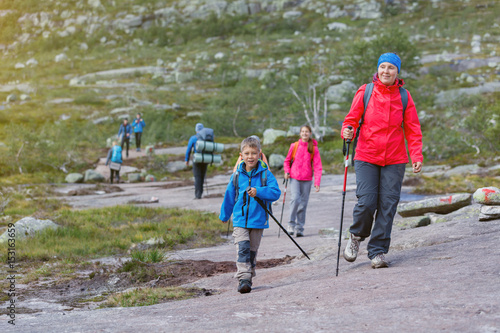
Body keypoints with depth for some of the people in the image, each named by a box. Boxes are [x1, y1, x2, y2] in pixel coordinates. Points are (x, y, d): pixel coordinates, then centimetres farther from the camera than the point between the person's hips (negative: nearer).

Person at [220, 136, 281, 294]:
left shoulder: (265, 174, -5)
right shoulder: (237, 175, 1)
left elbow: (276, 192, -12)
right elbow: (229, 196, 13)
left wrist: (258, 191, -26)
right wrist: (224, 215, 23)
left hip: (258, 220, 0)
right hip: (240, 219, 0)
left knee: (253, 249, 11)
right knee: (242, 248, -14)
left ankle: (249, 276, 24)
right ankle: (243, 278, -20)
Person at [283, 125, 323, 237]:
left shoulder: (314, 148, 1)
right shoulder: (294, 146, 3)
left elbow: (317, 166, 0)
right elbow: (287, 160, 17)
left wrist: (317, 182, -8)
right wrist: (287, 171, 0)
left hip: (307, 179, 1)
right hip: (294, 178, -1)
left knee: (303, 203, 3)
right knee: (295, 199, -18)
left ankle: (299, 227, 13)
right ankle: (291, 224, -6)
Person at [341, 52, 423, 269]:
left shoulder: (404, 96, 4)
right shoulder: (365, 92, 1)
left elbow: (412, 129, 6)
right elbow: (352, 118, 4)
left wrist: (417, 156, -4)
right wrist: (348, 131, -18)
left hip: (394, 160, 2)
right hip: (366, 157, -1)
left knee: (387, 205, -3)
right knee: (366, 203, -11)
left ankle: (377, 252, 5)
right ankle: (356, 236, 18)